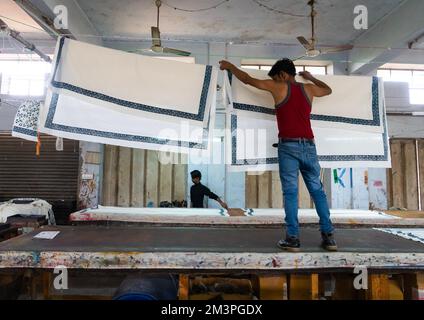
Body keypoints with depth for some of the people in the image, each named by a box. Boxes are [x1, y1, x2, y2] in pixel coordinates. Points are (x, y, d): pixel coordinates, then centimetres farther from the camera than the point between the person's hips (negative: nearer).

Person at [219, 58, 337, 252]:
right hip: (309, 146, 4)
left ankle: (292, 239, -1)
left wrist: (230, 66, 26)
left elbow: (247, 79, 12)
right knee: (318, 191, 9)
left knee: (290, 192, -2)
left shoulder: (279, 87, 4)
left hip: (289, 146, -4)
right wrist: (311, 77, 49)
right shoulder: (309, 89, 16)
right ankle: (329, 236, 11)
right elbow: (328, 90, 38)